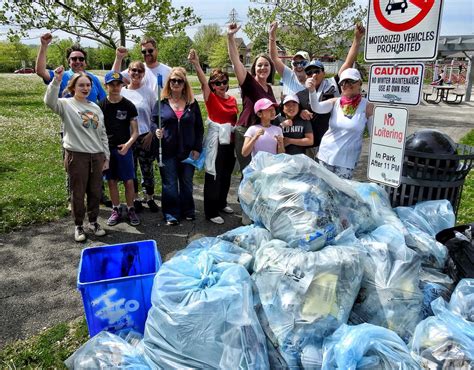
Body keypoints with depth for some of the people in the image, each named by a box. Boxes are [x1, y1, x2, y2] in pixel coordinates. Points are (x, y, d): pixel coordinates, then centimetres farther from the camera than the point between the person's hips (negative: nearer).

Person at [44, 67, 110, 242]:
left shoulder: (95, 108, 12)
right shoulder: (66, 105, -2)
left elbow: (103, 134, 14)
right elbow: (49, 101, -26)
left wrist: (106, 156, 11)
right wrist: (56, 81, -37)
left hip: (97, 156, 4)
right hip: (77, 156, -4)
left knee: (95, 192, 11)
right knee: (78, 193, 5)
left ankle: (93, 221, 28)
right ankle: (78, 226, 20)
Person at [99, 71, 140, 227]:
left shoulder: (128, 106, -1)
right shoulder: (101, 106, 2)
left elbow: (135, 131, -2)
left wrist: (128, 144, -19)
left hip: (124, 148, -1)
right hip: (107, 148, 2)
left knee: (129, 181, -1)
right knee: (112, 181, 9)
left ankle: (130, 210, 15)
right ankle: (116, 210, 23)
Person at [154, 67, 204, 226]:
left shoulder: (192, 103, 4)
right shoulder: (162, 102, 1)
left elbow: (199, 127, 4)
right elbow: (154, 122, 7)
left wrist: (197, 148, -2)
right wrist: (156, 131, -16)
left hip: (188, 150, 1)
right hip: (168, 151, -1)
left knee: (187, 183, 13)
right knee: (169, 184, 6)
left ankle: (188, 211, 28)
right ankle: (171, 214, 17)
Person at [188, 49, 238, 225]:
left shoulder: (232, 100, 7)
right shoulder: (211, 98, -7)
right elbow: (203, 82, -25)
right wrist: (196, 64, -40)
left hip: (230, 142, 6)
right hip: (216, 142, -6)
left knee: (226, 174, 17)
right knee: (214, 176, -1)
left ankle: (221, 203, 36)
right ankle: (211, 212, 7)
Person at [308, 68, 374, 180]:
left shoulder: (367, 106, -7)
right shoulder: (335, 102, -2)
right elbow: (317, 108, -21)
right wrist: (312, 90, -39)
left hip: (347, 160, -2)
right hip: (326, 155, 3)